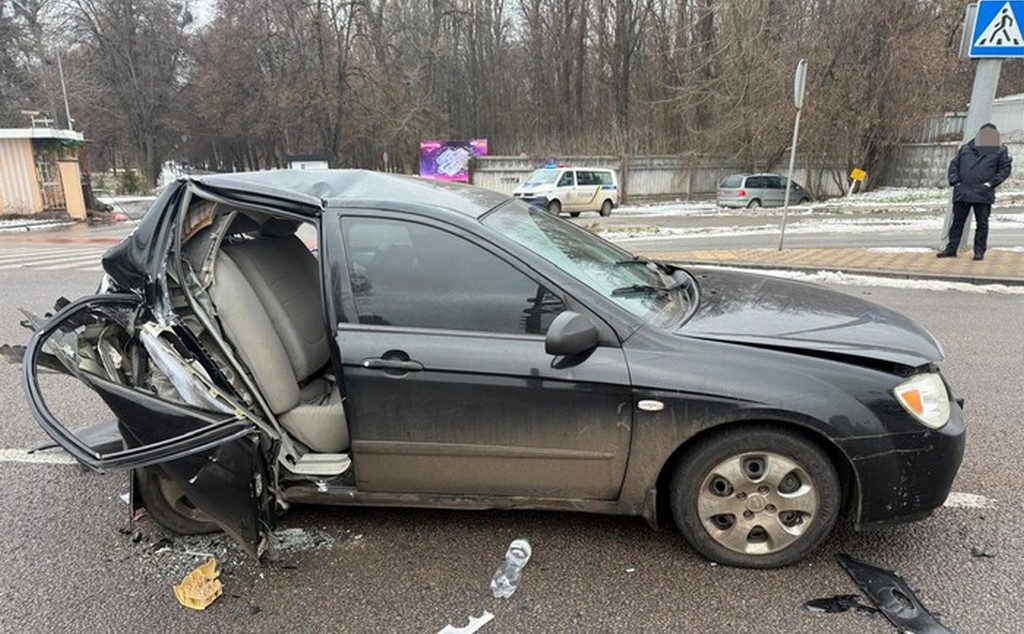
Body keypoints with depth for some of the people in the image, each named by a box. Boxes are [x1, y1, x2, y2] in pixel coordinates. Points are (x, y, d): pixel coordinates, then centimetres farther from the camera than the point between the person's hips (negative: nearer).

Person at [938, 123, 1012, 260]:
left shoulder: (1000, 151, 6)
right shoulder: (966, 148, 11)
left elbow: (1005, 169, 4)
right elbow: (954, 165, 13)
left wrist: (991, 183, -9)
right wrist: (954, 181, 0)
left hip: (983, 194, -2)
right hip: (962, 192, 2)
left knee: (982, 224, 3)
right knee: (957, 222, 6)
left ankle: (980, 251, 9)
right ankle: (951, 249, 12)